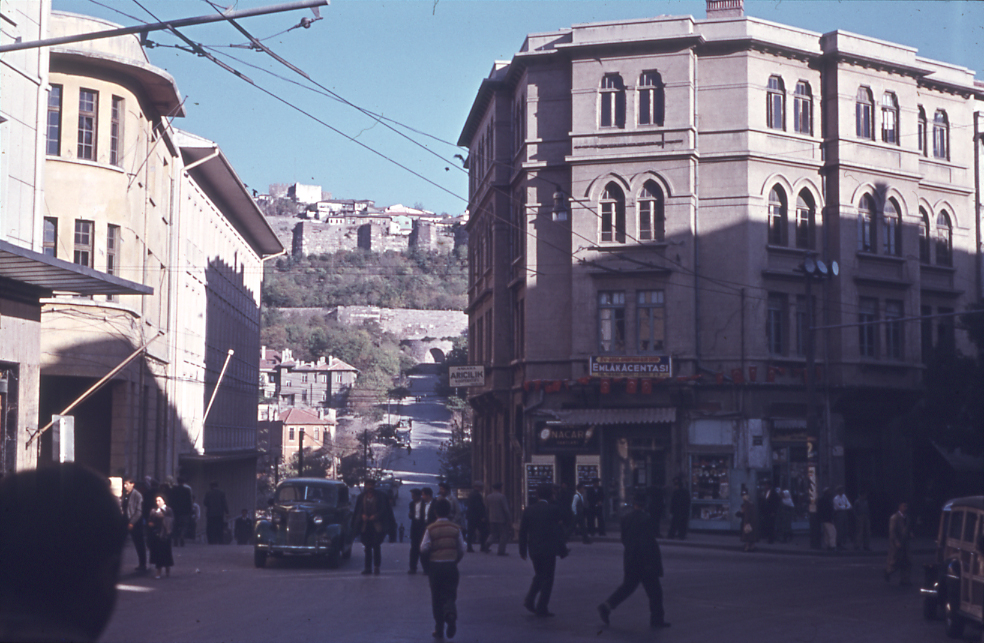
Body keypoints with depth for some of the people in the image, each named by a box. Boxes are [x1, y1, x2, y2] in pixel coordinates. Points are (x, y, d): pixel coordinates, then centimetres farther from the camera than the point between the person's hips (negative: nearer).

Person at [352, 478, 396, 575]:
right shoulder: (361, 497, 11)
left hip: (377, 525, -3)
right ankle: (368, 567, 8)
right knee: (367, 547, 4)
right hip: (365, 525, 3)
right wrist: (362, 515, -9)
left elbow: (384, 509, 0)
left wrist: (375, 516, -13)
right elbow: (357, 510, 11)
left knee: (376, 546, -10)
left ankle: (376, 566, 1)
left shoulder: (380, 496, 4)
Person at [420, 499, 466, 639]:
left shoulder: (430, 529, -5)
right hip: (451, 566, 1)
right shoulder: (455, 528, 1)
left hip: (435, 566, -1)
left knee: (437, 599, 10)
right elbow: (461, 550, 3)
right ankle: (451, 614, -28)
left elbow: (424, 549, -10)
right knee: (450, 595, 5)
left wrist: (429, 559, 9)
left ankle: (439, 630, 13)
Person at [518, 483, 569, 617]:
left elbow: (523, 531, 7)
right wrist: (563, 550, 0)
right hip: (548, 549, -4)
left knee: (539, 575, 21)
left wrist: (523, 550, 14)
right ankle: (542, 607, 2)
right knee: (548, 578, 5)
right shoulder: (553, 509, -7)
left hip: (534, 549, 4)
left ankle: (530, 600, 6)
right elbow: (559, 531, -7)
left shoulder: (529, 510, 4)